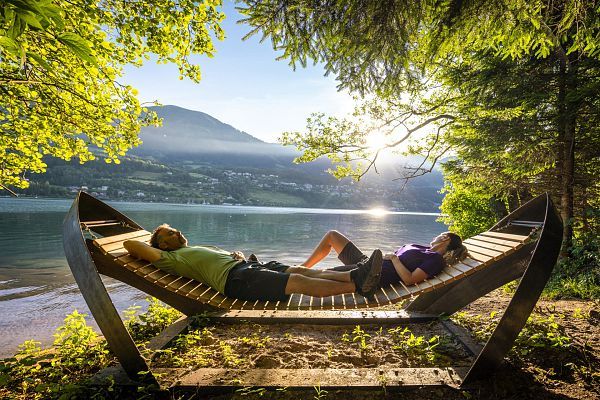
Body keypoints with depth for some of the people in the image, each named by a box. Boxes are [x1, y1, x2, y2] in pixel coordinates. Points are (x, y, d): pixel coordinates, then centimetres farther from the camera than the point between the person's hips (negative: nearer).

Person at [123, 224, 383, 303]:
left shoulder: (204, 247, 36)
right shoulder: (171, 258, 14)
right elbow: (130, 244, 6)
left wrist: (239, 255, 11)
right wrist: (149, 245, 23)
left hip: (249, 266, 8)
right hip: (234, 279, -8)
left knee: (302, 271, -12)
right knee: (299, 282, -22)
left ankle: (354, 275, -22)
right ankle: (357, 285, -28)